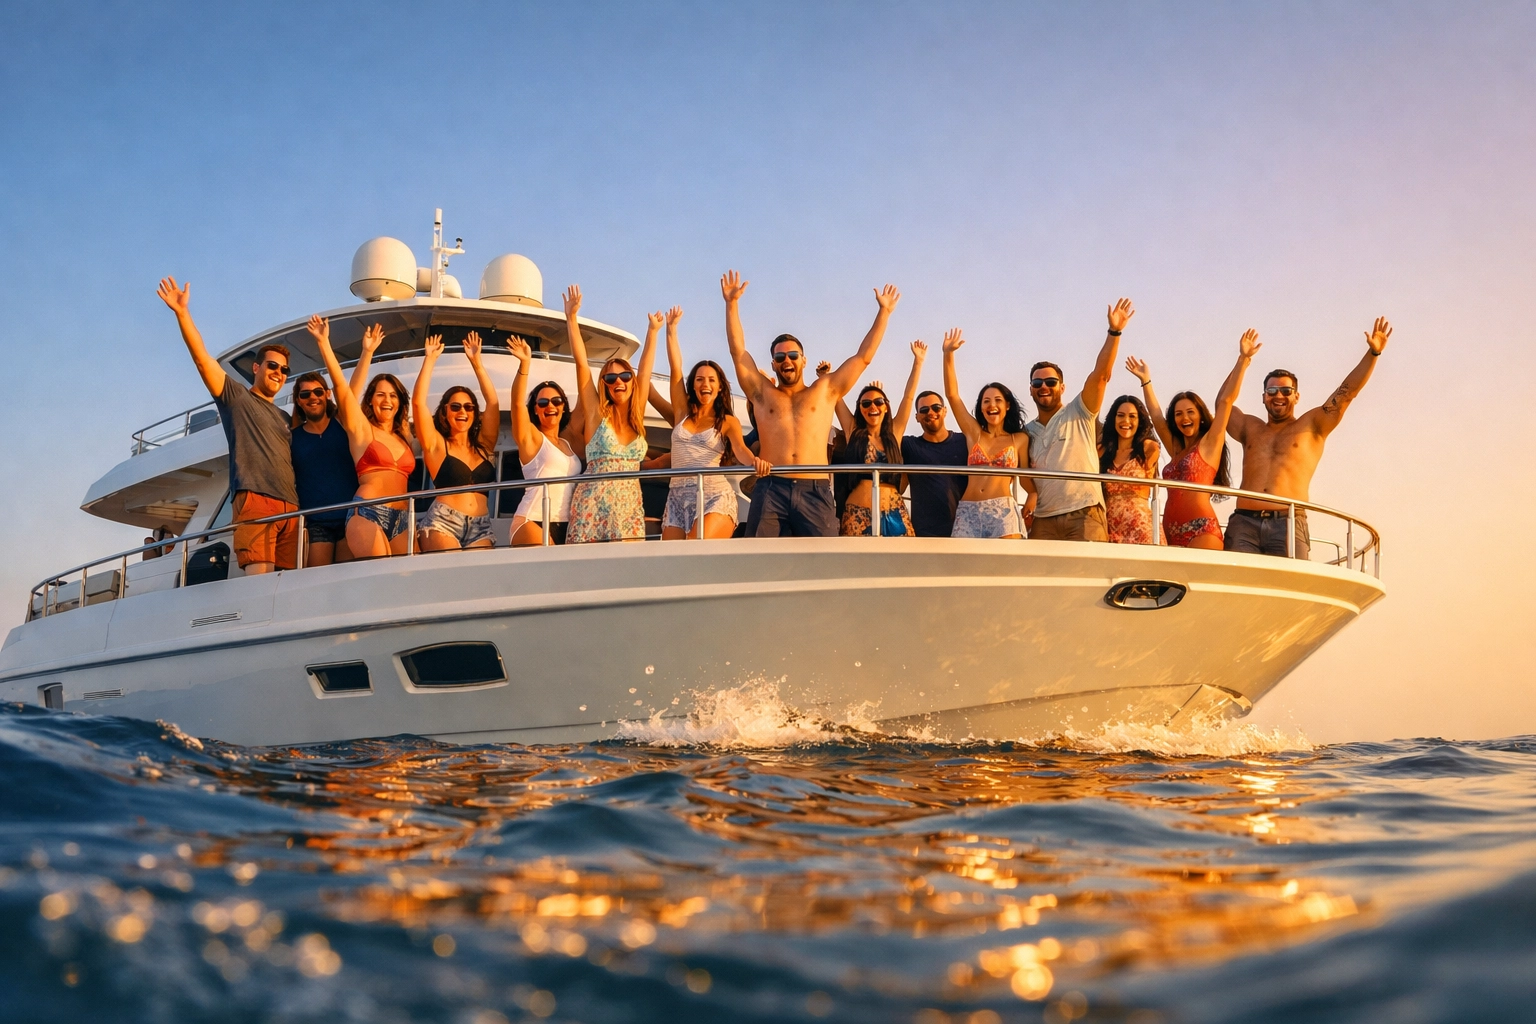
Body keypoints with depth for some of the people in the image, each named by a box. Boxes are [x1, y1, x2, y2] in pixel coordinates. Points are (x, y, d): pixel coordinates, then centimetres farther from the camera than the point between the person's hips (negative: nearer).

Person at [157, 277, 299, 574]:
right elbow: (202, 358, 3)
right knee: (259, 579, -19)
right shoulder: (236, 397, 15)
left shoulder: (285, 419, 31)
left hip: (291, 509, 5)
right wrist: (182, 313, -7)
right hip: (254, 501, -5)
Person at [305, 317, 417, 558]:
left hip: (401, 520, 5)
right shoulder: (361, 429, 9)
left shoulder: (403, 436, 22)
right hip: (367, 514, -5)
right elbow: (340, 385, 1)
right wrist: (323, 342, -5)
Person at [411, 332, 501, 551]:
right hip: (442, 523, -3)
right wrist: (430, 359, 5)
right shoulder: (437, 444, 11)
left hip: (480, 528, 4)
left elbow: (493, 402, 14)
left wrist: (476, 361, 14)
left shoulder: (484, 445, 20)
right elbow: (418, 401, 1)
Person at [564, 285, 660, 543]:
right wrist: (571, 318, -3)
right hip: (593, 505, -3)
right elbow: (582, 363, -1)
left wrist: (652, 331, 24)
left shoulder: (637, 416, 12)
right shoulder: (596, 414, 3)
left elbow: (645, 369, 18)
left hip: (630, 508, 3)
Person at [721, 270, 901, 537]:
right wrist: (732, 303, 12)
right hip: (770, 490, 0)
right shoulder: (762, 393, 20)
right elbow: (738, 350, 16)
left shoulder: (824, 392, 20)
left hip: (815, 492, 0)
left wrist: (884, 312, 22)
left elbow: (863, 357, 21)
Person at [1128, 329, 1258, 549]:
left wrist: (1243, 359, -3)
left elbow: (1226, 400, 0)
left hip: (1201, 531, -6)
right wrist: (1146, 381, 33)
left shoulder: (1209, 444, 5)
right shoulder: (1176, 449, 21)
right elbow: (1157, 418, 28)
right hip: (1172, 532, 6)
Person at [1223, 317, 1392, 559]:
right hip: (1244, 523, 2)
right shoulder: (1250, 428, 25)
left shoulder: (1311, 426, 17)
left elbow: (1347, 392, 12)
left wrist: (1373, 353, 4)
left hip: (1288, 524, -2)